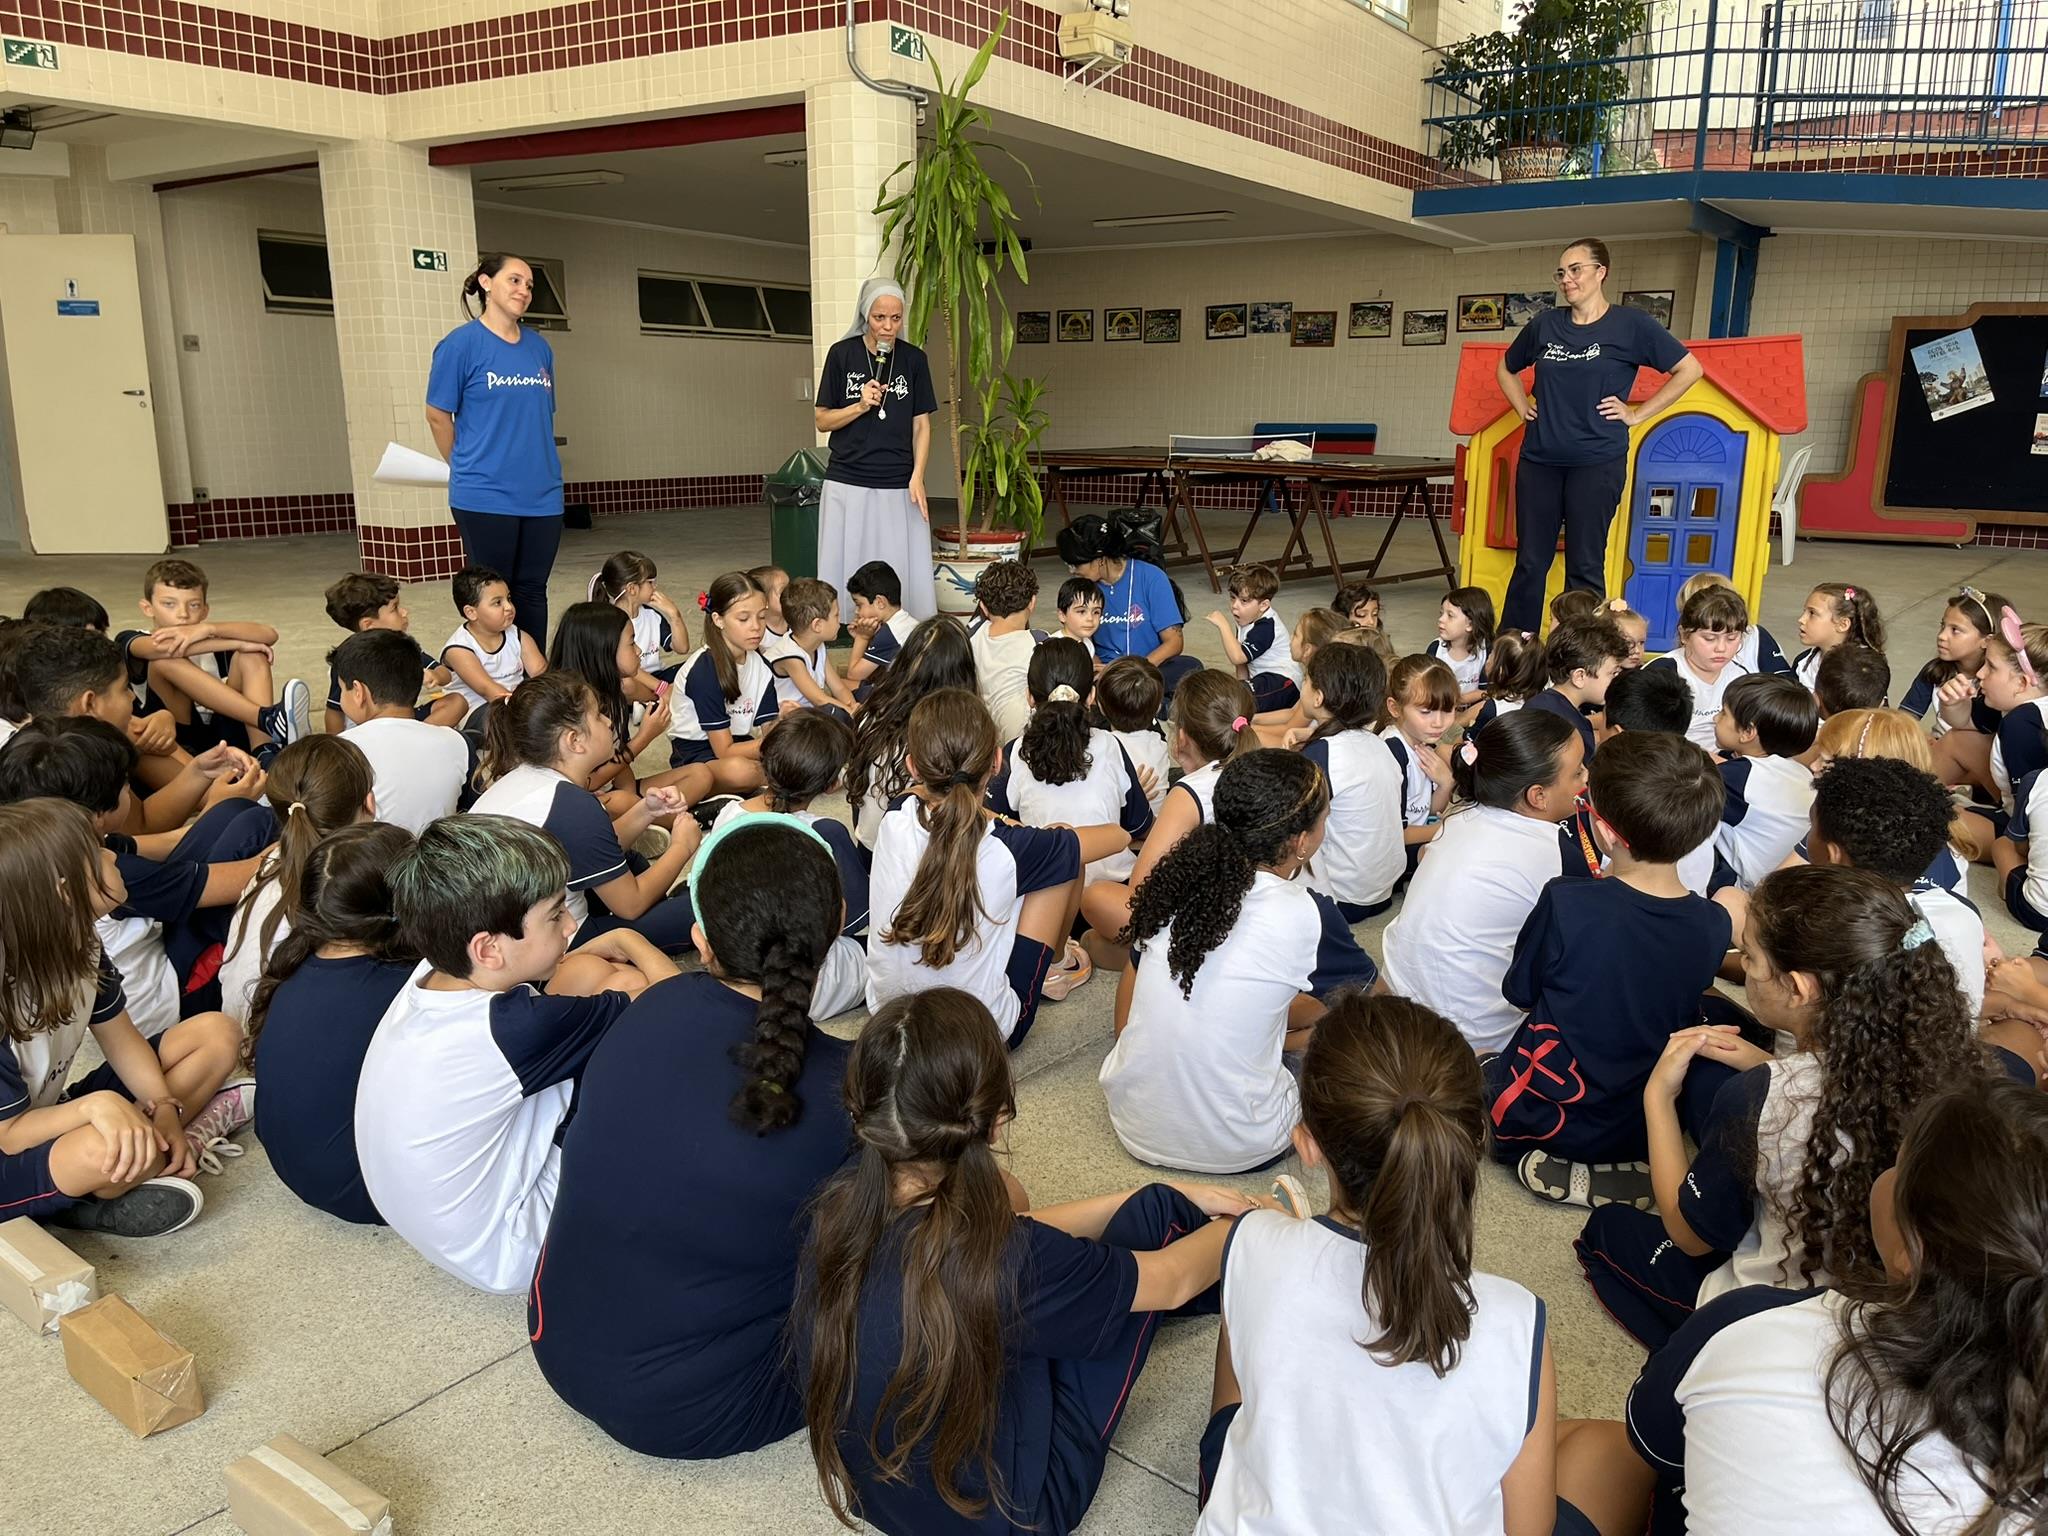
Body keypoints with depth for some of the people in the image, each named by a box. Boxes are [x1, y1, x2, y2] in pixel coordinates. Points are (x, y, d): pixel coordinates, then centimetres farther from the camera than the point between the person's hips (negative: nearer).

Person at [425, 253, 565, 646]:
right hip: (486, 497, -5)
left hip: (542, 494, 5)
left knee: (532, 592, 10)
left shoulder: (539, 347, 10)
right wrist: (469, 469, 8)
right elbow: (438, 415, -1)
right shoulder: (461, 343, -6)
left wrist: (535, 466, 14)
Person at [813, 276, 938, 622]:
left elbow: (921, 425, 7)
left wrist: (917, 477, -4)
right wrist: (861, 406, -12)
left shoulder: (914, 359, 5)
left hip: (898, 486, 1)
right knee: (849, 567, 1)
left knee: (904, 571, -1)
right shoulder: (842, 354, 1)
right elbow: (822, 420, 5)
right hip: (848, 483, -1)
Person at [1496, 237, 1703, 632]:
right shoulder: (1545, 324, 9)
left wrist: (1636, 414, -2)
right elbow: (1506, 368, 26)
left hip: (1597, 462, -3)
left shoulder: (1630, 325, -1)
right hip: (1539, 460, 3)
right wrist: (1523, 407, 12)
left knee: (1585, 567, 1)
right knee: (1529, 562, 5)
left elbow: (1689, 370, 1)